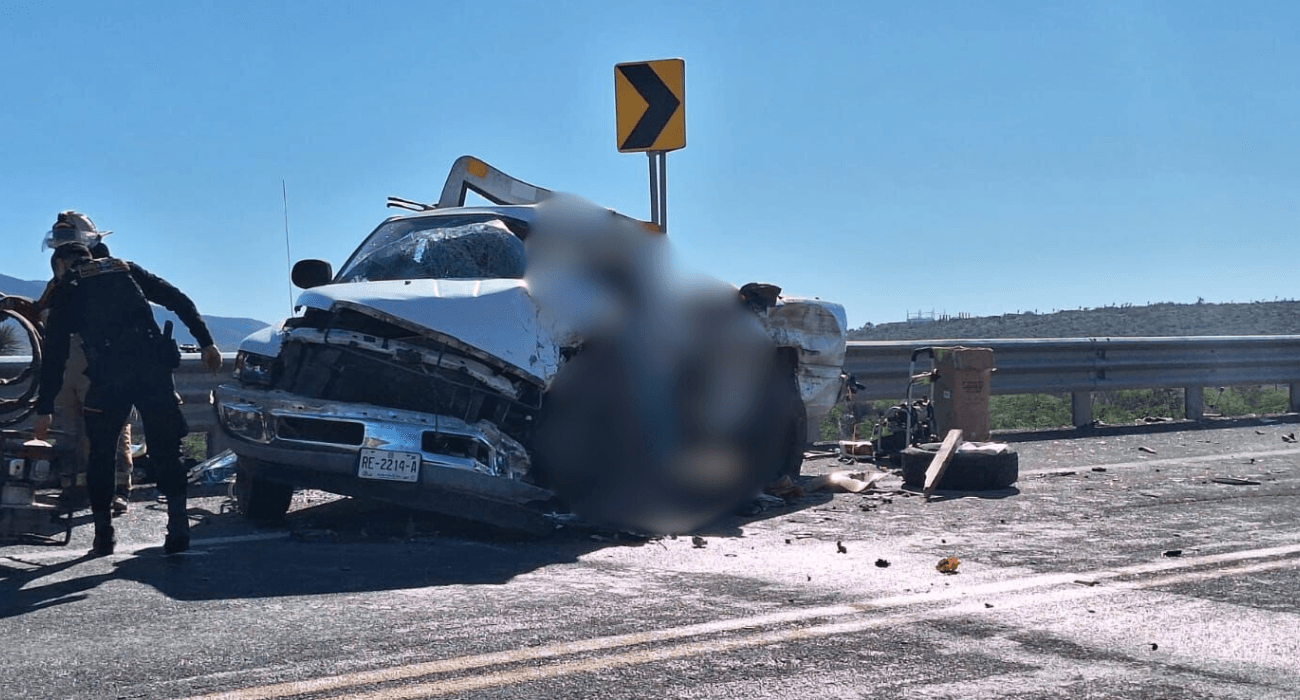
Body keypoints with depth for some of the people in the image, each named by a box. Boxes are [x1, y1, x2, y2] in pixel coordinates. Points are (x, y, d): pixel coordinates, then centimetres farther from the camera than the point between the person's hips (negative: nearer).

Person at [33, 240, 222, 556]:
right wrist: (206, 342, 11)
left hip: (108, 374, -2)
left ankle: (103, 534, 15)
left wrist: (44, 409, 13)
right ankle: (178, 527, -3)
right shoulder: (126, 268, 24)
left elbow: (54, 354, 11)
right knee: (166, 448, 7)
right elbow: (179, 300, 13)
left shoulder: (67, 289, 16)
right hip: (154, 365, 2)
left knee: (101, 452, 14)